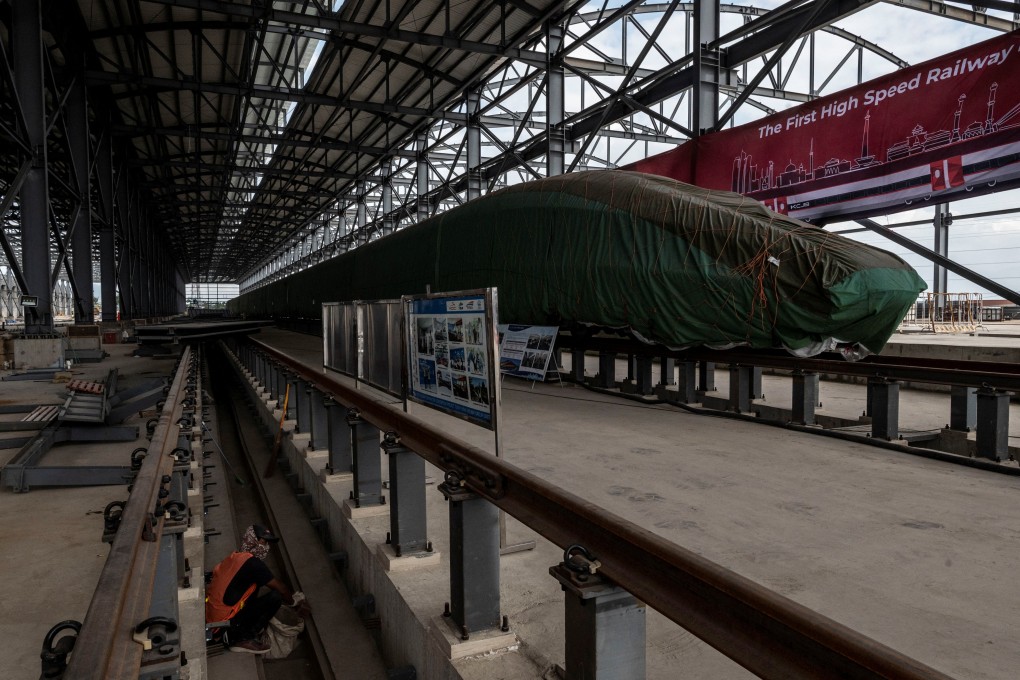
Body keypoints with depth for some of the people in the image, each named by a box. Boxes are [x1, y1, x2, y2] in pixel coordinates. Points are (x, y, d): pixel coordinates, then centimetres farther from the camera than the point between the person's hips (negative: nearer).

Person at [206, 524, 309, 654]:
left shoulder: (235, 557, 12)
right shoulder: (253, 563, -15)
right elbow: (280, 588, -9)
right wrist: (295, 603, 9)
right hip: (225, 621, -9)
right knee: (275, 597, -11)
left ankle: (233, 635, 14)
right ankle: (244, 639, -2)